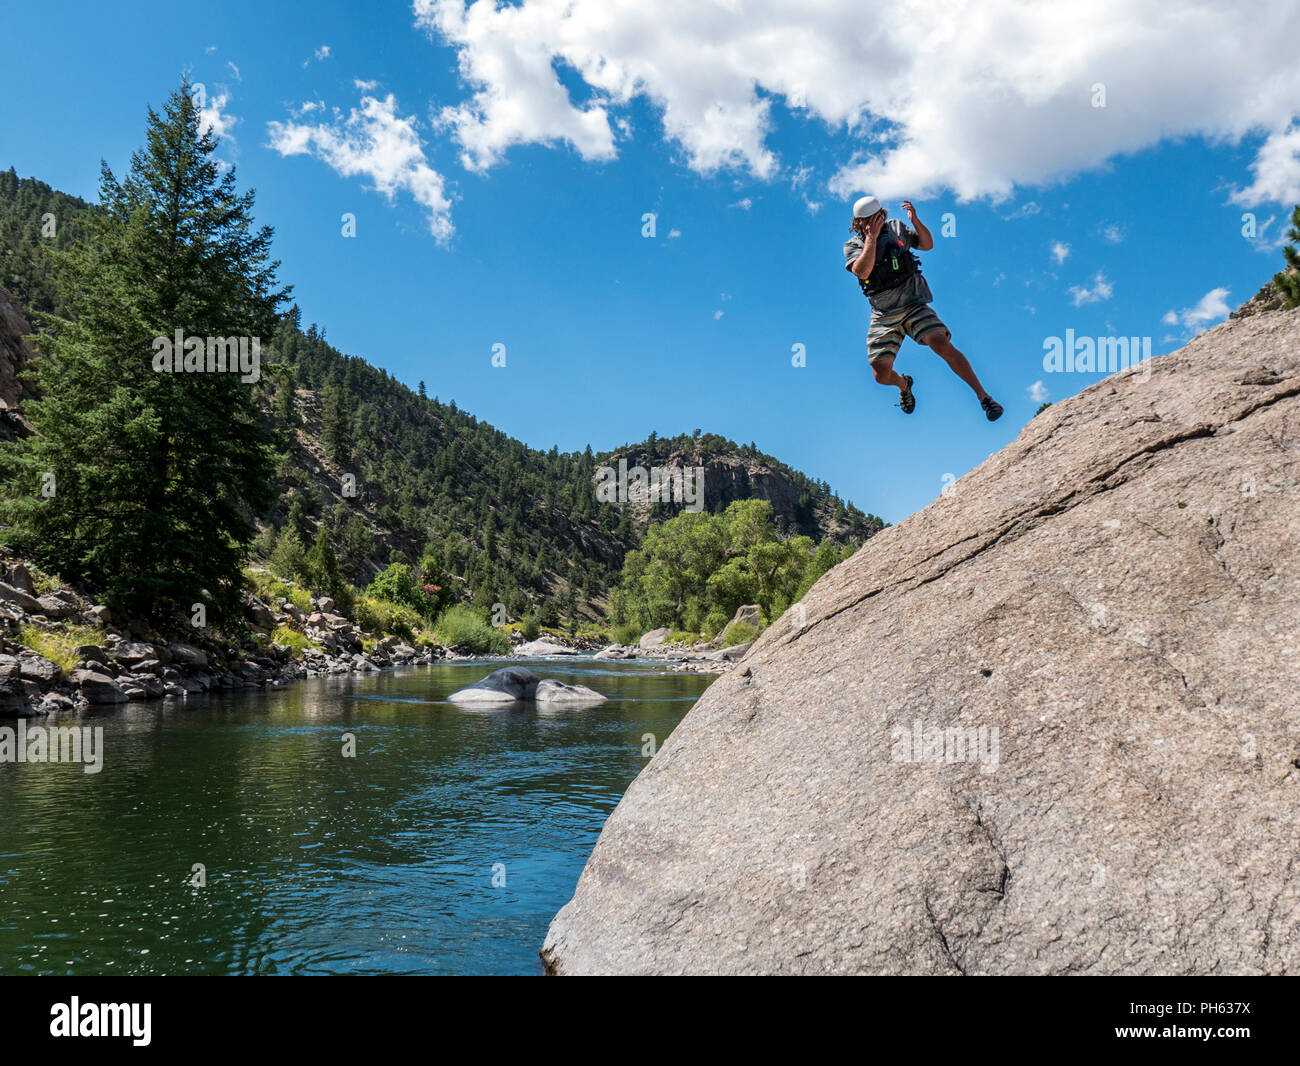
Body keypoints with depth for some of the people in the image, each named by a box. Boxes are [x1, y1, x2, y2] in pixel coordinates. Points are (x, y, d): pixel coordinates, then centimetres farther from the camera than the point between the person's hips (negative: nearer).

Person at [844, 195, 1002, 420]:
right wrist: (872, 237, -17)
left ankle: (983, 397, -18)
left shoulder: (896, 228, 8)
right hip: (884, 316, 0)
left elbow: (927, 244, 11)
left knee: (942, 345, -24)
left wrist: (915, 221, -4)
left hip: (913, 306, 0)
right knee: (881, 374, -7)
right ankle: (903, 385, 32)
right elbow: (862, 271, -17)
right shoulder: (852, 245, 1)